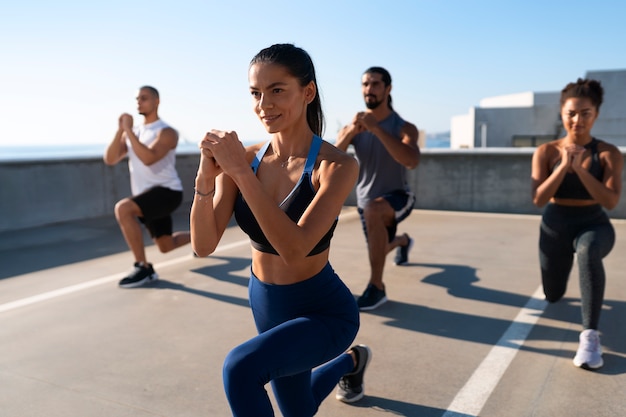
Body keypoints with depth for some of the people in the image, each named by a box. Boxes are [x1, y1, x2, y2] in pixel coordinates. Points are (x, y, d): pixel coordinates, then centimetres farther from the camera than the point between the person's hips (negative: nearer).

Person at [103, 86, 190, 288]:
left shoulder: (167, 132, -12)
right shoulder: (133, 133, 10)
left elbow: (148, 159, -29)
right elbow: (109, 159, -1)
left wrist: (128, 130, -23)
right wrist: (120, 130, -12)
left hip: (167, 191, -8)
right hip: (149, 195, 8)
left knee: (123, 208, -31)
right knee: (166, 246, 17)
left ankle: (144, 268, -22)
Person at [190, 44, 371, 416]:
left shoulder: (337, 165, -22)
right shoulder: (246, 158, -10)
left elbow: (294, 248, -33)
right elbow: (204, 246, -14)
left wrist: (241, 173, -35)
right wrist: (206, 177, -29)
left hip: (324, 312, -5)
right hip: (267, 307, 6)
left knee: (241, 368, -31)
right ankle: (352, 361, 56)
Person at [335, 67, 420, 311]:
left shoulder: (404, 128, -17)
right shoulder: (350, 129, -7)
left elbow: (412, 162, -36)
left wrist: (377, 128, -41)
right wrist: (350, 132, -36)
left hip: (397, 197, -5)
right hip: (366, 200, 5)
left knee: (373, 210, -39)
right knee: (379, 250, 22)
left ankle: (376, 287, -28)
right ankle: (403, 241, 62)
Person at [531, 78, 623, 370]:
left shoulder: (608, 154, -10)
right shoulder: (546, 152, -8)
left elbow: (611, 201, -20)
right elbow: (539, 199, -16)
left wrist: (579, 168, -28)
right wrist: (564, 166, -26)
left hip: (593, 225, -2)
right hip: (555, 228, 2)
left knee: (588, 251, -42)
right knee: (552, 296, 17)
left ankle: (590, 336, -37)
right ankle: (562, 266, 54)